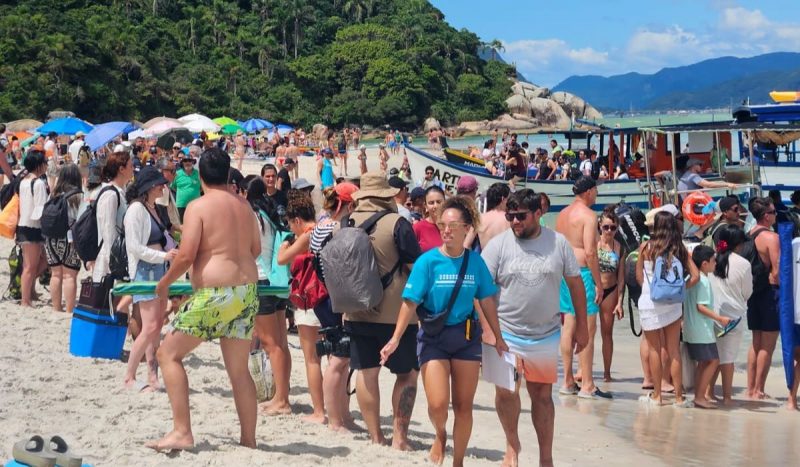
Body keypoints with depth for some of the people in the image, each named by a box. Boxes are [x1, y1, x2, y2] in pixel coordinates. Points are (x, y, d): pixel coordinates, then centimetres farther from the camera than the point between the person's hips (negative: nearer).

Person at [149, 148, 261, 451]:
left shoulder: (198, 207, -9)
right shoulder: (244, 206, 10)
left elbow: (186, 255, -15)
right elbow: (256, 249, 19)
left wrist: (164, 283, 0)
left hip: (214, 293, -7)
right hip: (247, 292, 7)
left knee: (169, 353, 5)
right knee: (239, 370, 14)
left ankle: (182, 432, -2)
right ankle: (248, 439, 16)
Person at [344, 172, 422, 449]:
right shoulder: (397, 223, -12)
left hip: (356, 311, 4)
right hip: (395, 311, -4)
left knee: (366, 372, 9)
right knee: (407, 373, 6)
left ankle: (375, 436, 12)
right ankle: (399, 437, 3)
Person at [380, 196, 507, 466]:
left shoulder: (475, 262, -3)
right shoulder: (428, 261, -10)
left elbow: (487, 301, 5)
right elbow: (410, 302, -11)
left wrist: (498, 338, 10)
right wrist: (395, 339, -17)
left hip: (466, 337, 2)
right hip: (433, 338, -2)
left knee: (464, 406, 7)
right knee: (438, 404, -12)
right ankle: (440, 435, 23)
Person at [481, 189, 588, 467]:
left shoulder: (558, 243, 0)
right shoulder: (498, 244, -5)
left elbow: (575, 284, 7)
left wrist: (581, 327, 6)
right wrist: (486, 327, -16)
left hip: (546, 335, 2)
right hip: (506, 333, -2)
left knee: (543, 395, 11)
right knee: (506, 391, -13)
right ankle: (512, 444, 13)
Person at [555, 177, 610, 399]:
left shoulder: (563, 214, 15)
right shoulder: (588, 215, -12)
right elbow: (590, 252, -18)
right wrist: (598, 284, -15)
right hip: (582, 272, -9)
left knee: (569, 327, 11)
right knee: (588, 329, -4)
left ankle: (568, 382, 16)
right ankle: (587, 386, -3)